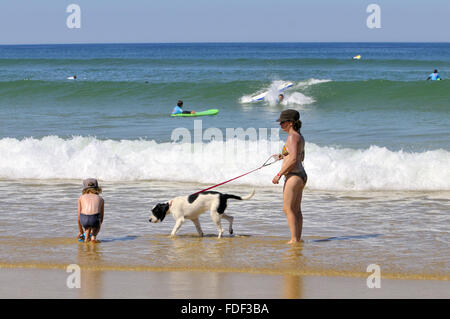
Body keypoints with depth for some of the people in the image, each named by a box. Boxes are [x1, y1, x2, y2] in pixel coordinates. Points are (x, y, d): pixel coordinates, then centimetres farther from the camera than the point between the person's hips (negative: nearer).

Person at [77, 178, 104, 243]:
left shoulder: (81, 197, 26)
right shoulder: (100, 199, 28)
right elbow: (101, 218, 35)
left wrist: (81, 232, 40)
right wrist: (95, 232, 49)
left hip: (83, 219, 0)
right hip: (94, 218, 0)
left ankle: (86, 237, 22)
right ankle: (93, 236, 17)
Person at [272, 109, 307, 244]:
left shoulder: (292, 137, -16)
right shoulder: (300, 137, 14)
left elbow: (293, 159, -24)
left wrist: (279, 174, -19)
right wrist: (283, 156, 22)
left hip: (293, 176, -10)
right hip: (301, 174, 10)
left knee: (288, 209, -6)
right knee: (296, 210, 13)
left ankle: (294, 240, -6)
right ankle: (297, 239, 15)